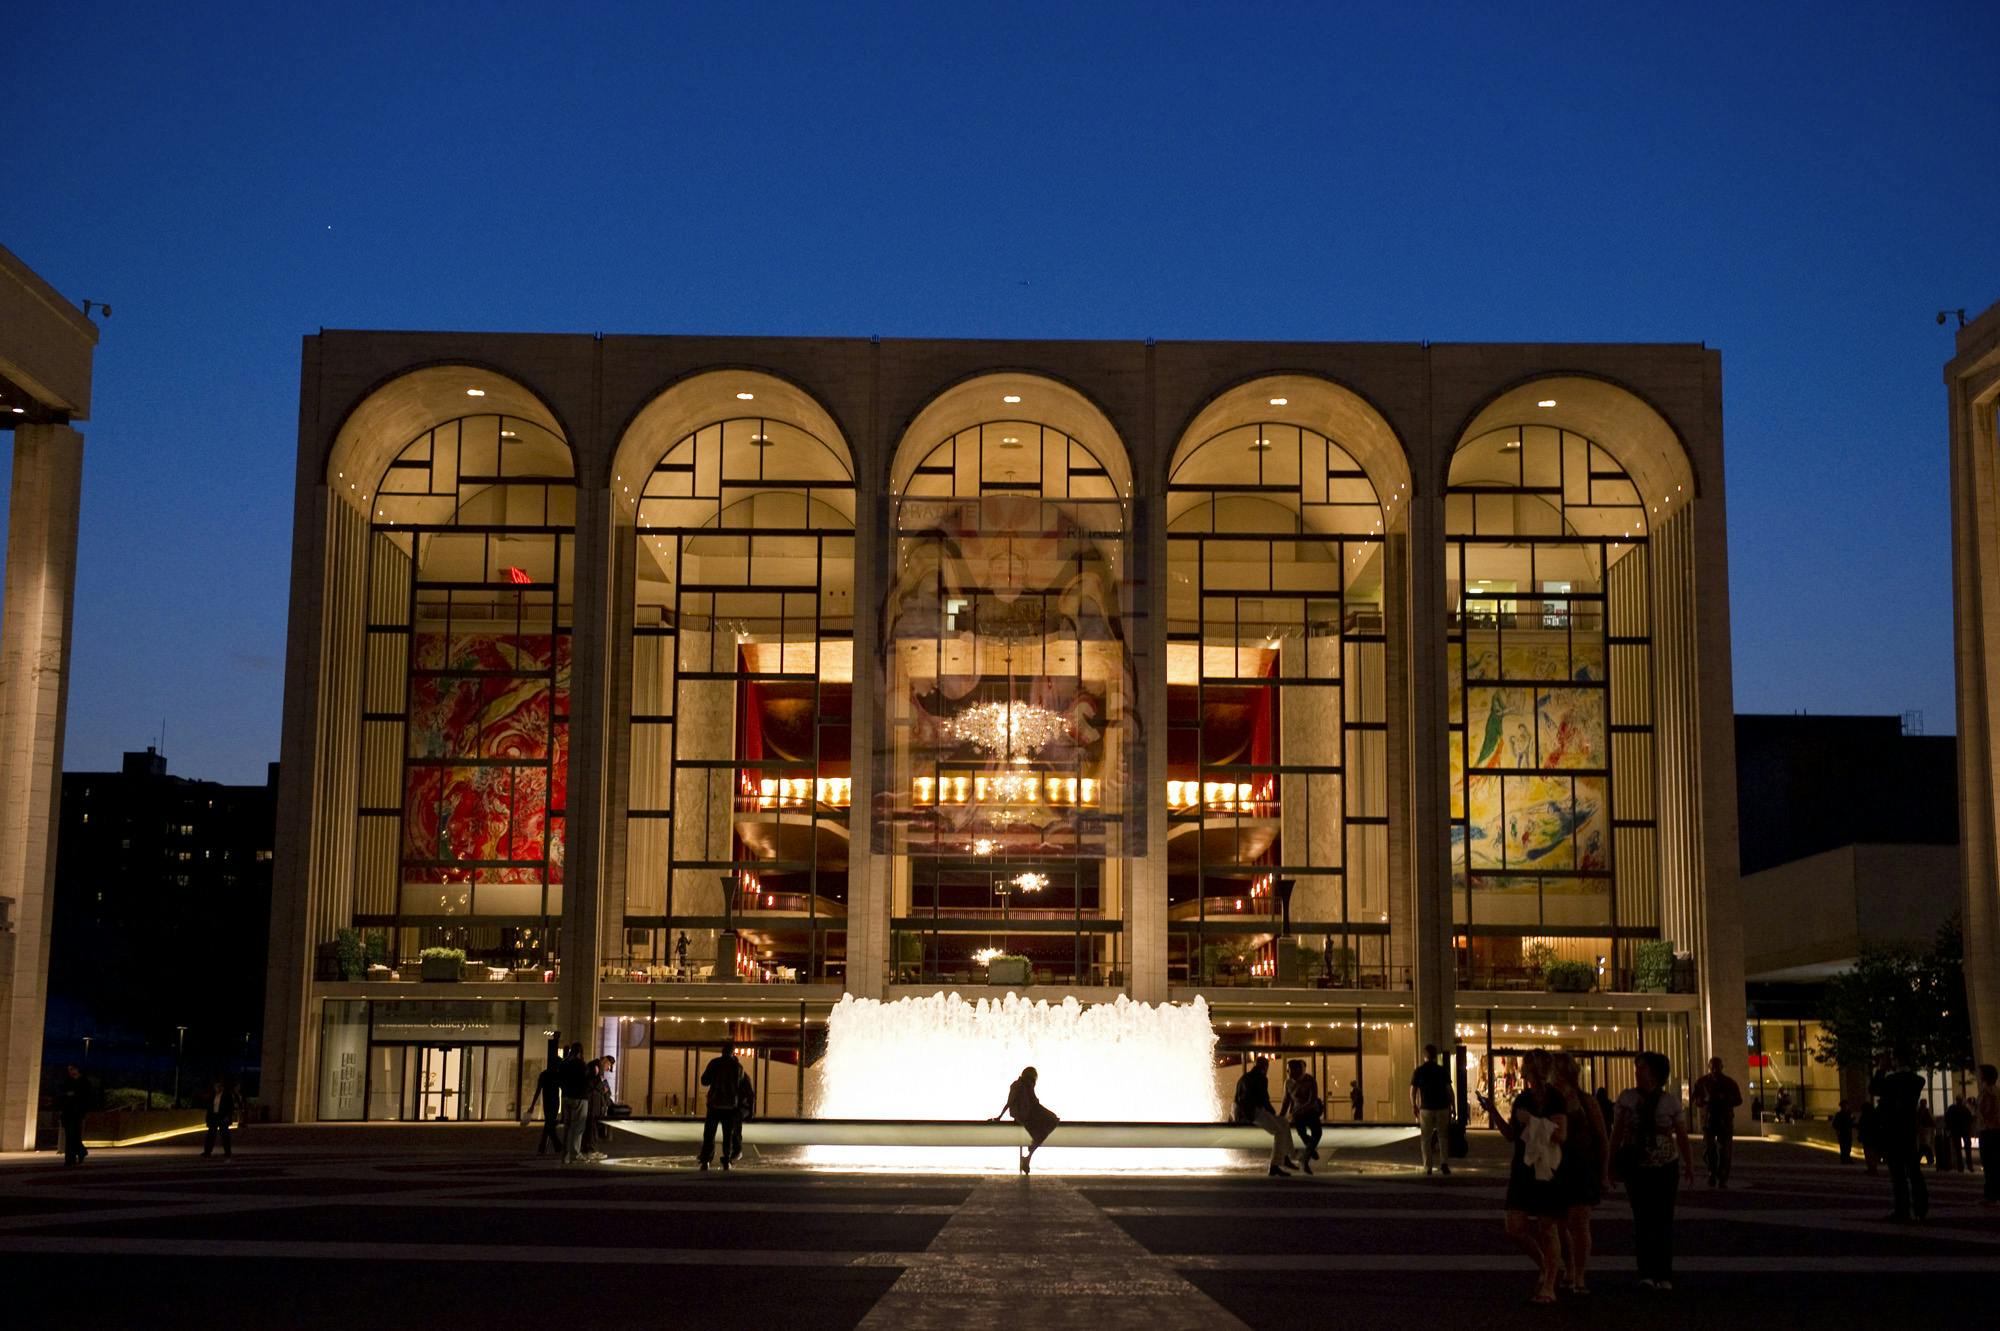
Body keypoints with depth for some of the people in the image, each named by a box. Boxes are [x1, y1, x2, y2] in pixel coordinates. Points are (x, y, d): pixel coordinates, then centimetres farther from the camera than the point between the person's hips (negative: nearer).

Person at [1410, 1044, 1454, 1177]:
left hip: (1426, 1108, -1)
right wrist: (1452, 1105, 6)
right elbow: (1449, 1089, -3)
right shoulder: (1442, 1070, -1)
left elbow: (1413, 1090, -1)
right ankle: (1444, 1162, -1)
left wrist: (1413, 1106, 12)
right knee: (1443, 1136, 15)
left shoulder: (1419, 1071, -2)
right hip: (1442, 1107, 1)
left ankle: (1428, 1168, 4)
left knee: (1426, 1138, 7)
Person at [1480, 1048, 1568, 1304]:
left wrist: (1532, 1121, -18)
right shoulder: (1522, 1099, 10)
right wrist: (1493, 1112, 3)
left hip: (1546, 1170, -6)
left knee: (1546, 1230, 1)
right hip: (1522, 1169, 6)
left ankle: (1548, 1287, 11)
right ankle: (1542, 1264, 25)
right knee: (1514, 1228, -1)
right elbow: (1510, 1135, 15)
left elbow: (1561, 1134, -19)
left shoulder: (1554, 1098, -10)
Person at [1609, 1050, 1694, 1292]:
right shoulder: (1627, 1099, 1)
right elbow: (1617, 1133, 3)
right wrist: (1612, 1162, 0)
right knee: (1642, 1220, -5)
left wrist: (1689, 1166, 0)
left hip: (1665, 1168, 0)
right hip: (1636, 1169, 0)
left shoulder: (1671, 1101, 0)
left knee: (1663, 1221, 4)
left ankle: (1664, 1276, 12)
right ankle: (1646, 1274, -4)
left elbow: (1681, 1136, 3)